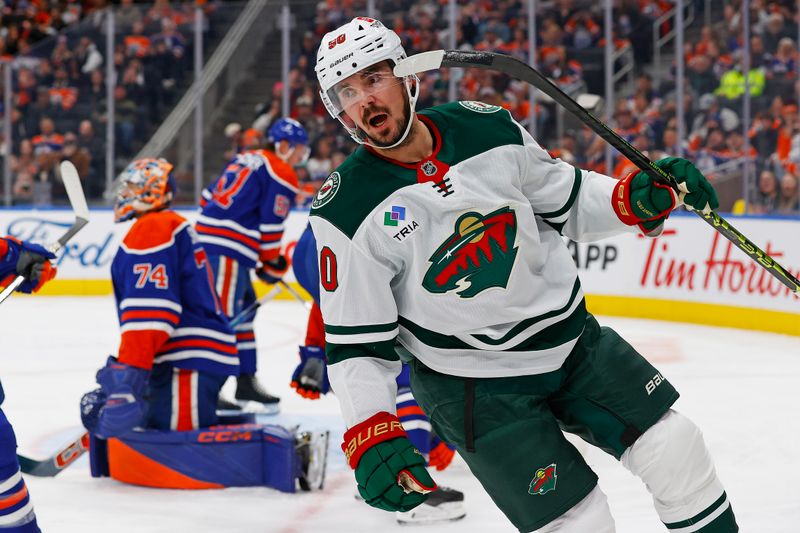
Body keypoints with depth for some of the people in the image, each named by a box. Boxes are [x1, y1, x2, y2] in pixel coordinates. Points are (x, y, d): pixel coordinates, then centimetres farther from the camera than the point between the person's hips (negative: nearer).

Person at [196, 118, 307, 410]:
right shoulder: (281, 174, -5)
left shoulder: (247, 159, 22)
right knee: (224, 314, -12)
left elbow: (211, 197, 23)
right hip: (227, 250, -10)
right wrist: (272, 264, 5)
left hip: (205, 237, 10)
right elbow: (271, 225, -7)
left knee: (243, 309, 17)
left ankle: (246, 380, 24)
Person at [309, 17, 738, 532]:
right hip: (473, 383, -4)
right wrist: (371, 436, -26)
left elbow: (568, 201, 6)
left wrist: (640, 198, -11)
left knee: (676, 449, 8)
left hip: (571, 334, 5)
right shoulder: (347, 213, -17)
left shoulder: (486, 126, -8)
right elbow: (356, 342, -14)